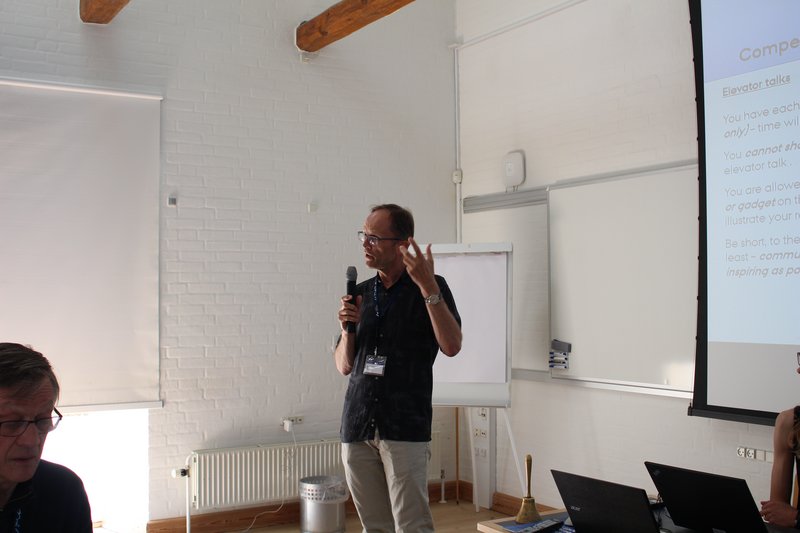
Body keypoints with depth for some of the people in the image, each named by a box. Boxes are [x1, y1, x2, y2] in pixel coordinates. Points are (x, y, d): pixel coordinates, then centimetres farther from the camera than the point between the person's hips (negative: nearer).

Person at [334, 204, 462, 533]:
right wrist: (347, 329, -4)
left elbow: (451, 346, -15)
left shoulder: (431, 288, 0)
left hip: (405, 428, -5)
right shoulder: (361, 293, 13)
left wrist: (428, 286, -22)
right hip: (357, 427, 5)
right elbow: (344, 366, 16)